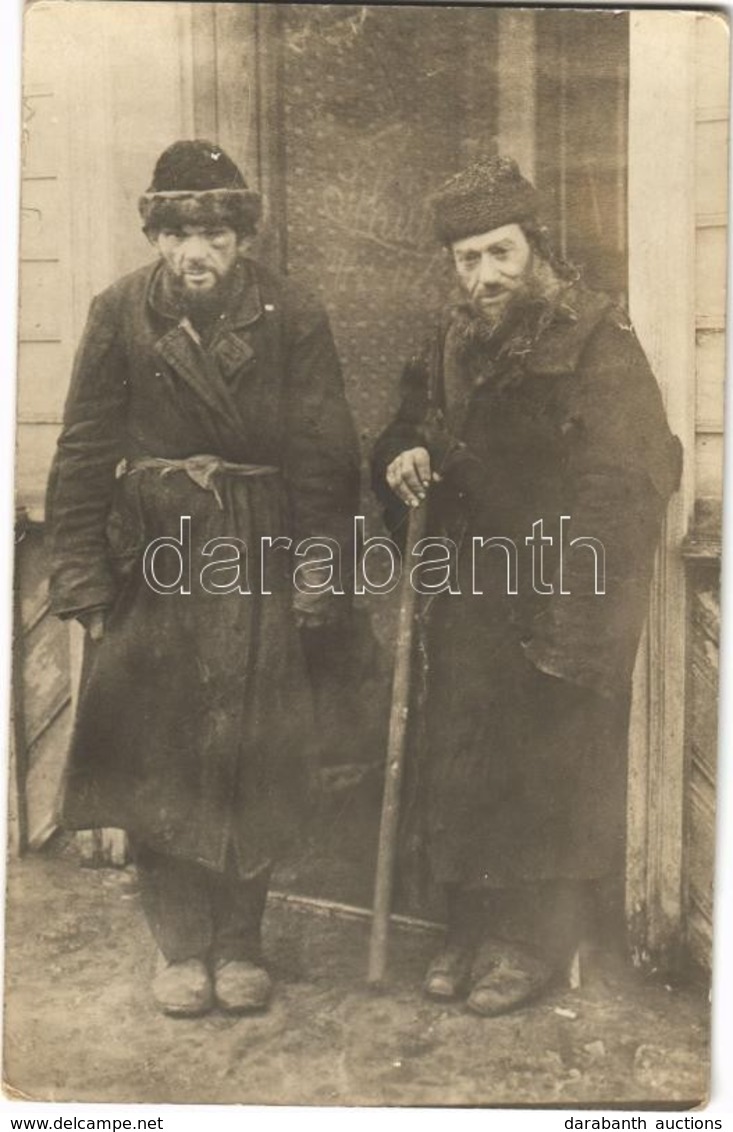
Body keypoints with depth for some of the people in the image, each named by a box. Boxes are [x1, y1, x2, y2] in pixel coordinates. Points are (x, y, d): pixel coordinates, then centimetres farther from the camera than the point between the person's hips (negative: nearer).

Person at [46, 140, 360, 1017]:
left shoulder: (293, 320, -3)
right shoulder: (119, 314, 0)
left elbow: (324, 457, -2)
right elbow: (83, 453, 1)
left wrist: (319, 574, -6)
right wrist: (81, 578, -3)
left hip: (256, 559, -1)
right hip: (149, 558, 1)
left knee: (251, 760, 5)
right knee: (152, 754, 5)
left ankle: (237, 943, 24)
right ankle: (180, 946, 22)